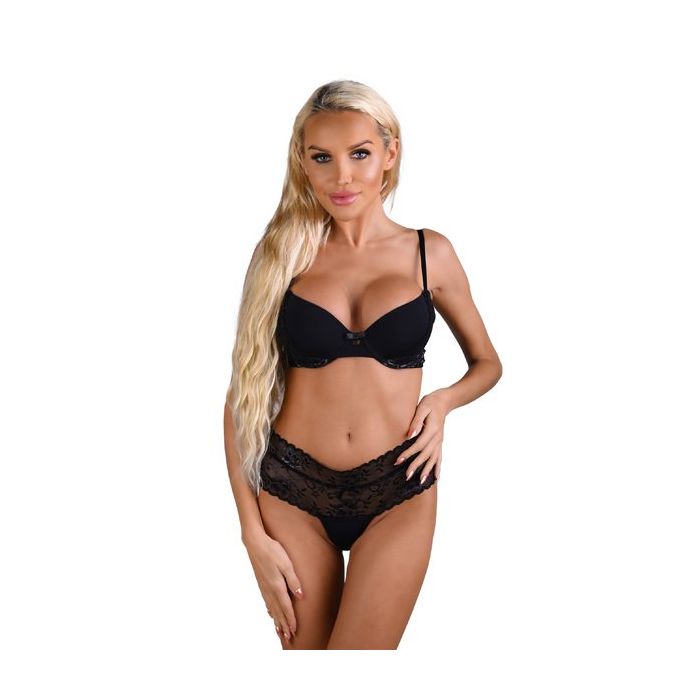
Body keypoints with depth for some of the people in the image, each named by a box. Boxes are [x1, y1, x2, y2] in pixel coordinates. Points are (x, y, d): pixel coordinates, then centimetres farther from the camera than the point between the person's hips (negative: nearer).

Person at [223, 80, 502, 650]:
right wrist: (253, 532, -5)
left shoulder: (430, 253, 1)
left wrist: (444, 400, -7)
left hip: (397, 494, 0)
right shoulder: (283, 254, 0)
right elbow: (243, 394, 0)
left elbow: (487, 363, 15)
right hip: (293, 492, 1)